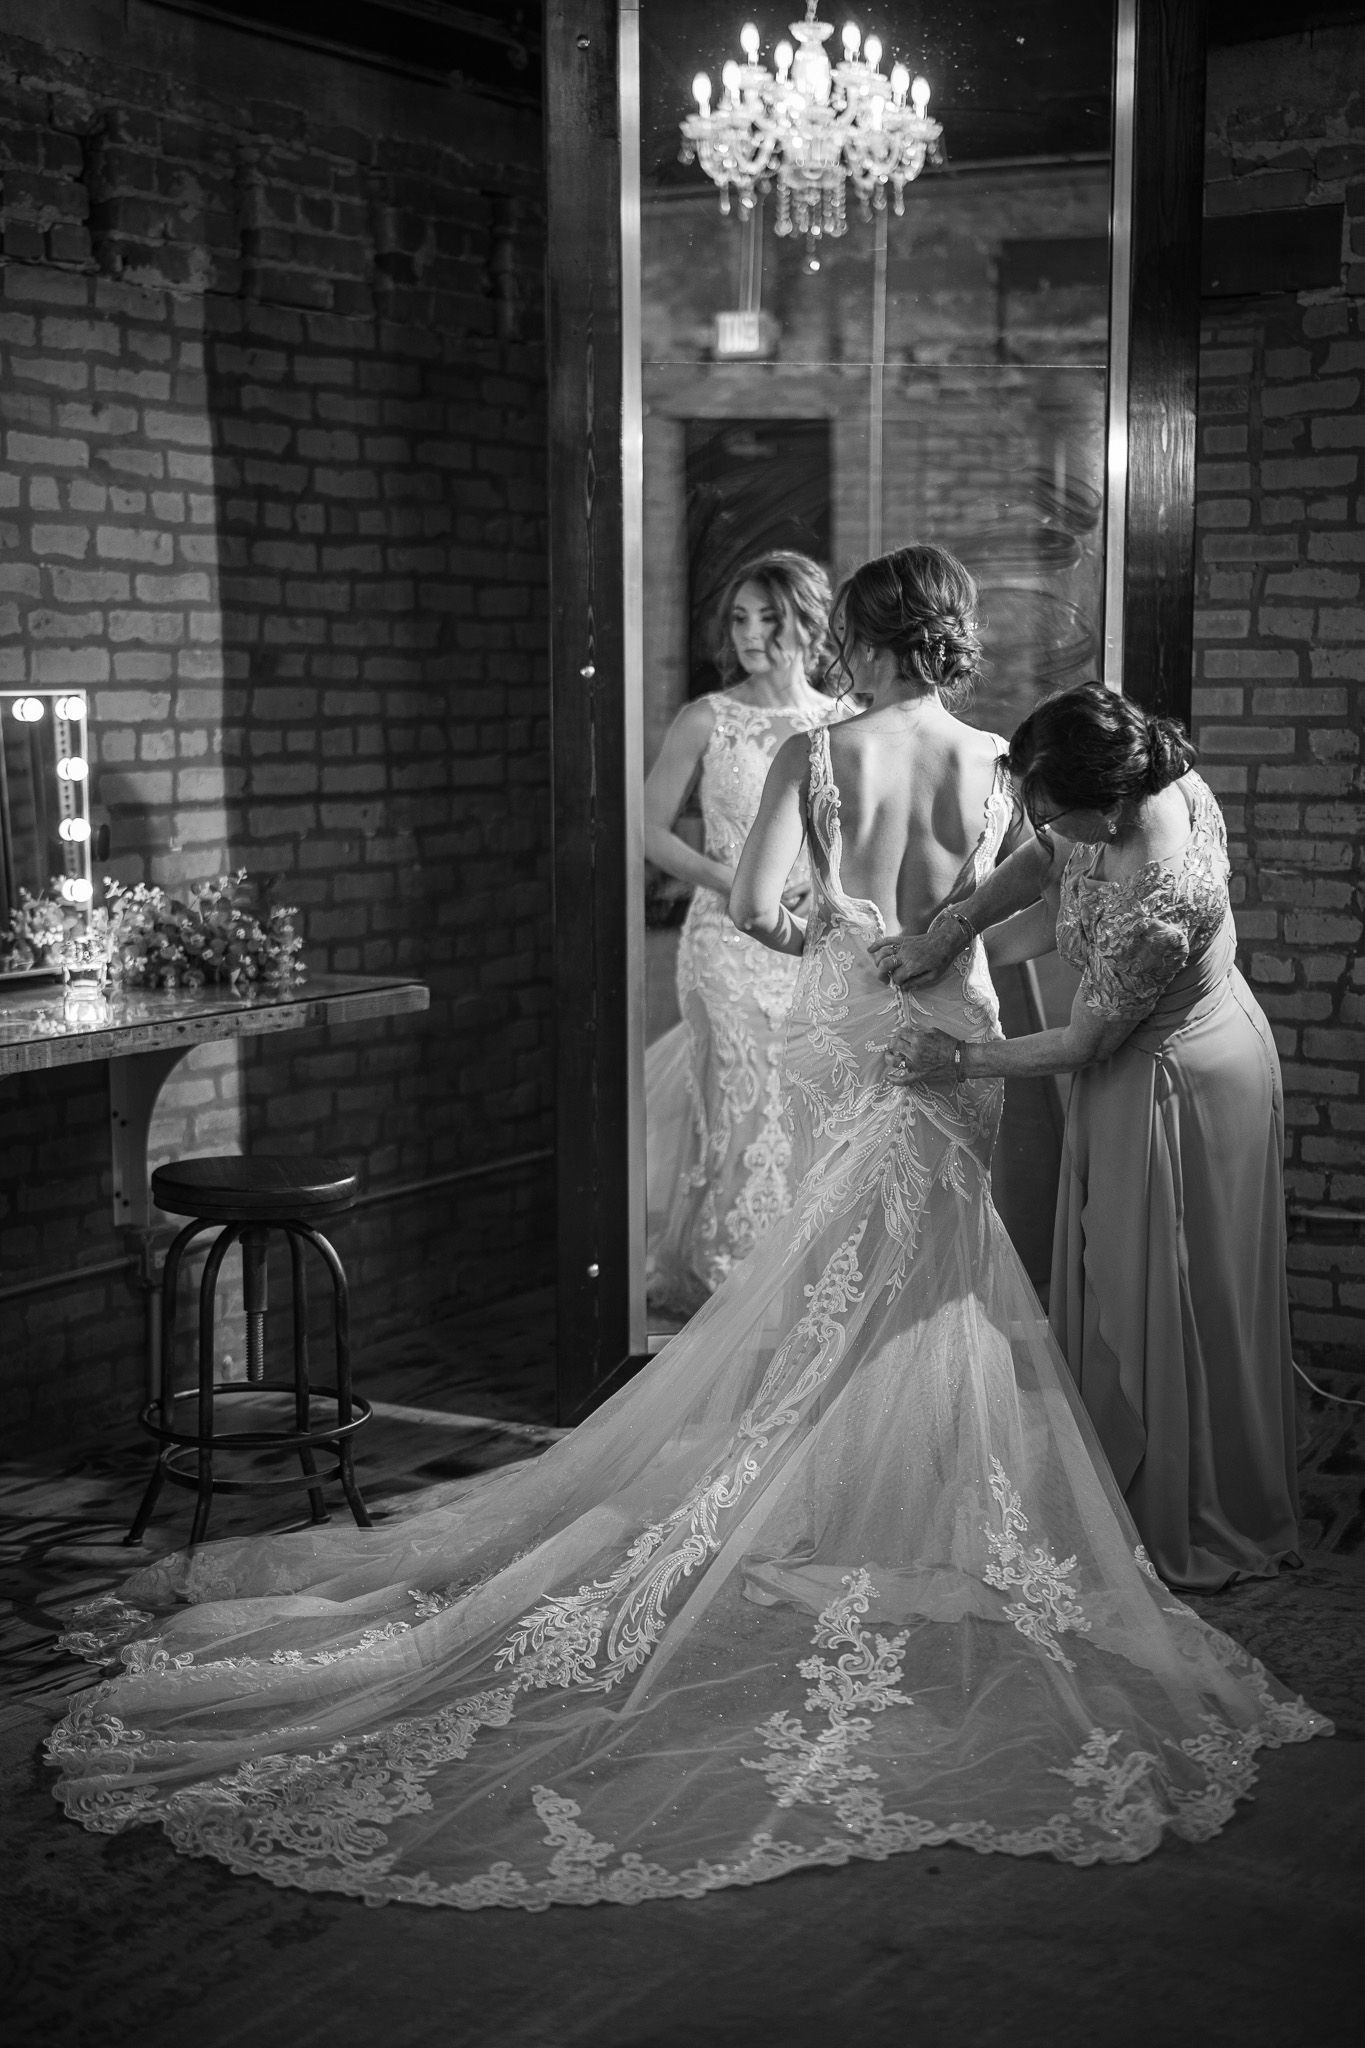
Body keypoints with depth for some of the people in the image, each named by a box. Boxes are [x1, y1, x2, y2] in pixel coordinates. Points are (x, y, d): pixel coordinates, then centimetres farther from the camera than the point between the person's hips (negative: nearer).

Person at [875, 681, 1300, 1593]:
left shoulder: (1155, 913, -39)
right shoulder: (1165, 779, -15)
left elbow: (1083, 1044, -23)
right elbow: (1046, 862, 3)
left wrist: (958, 1058, -11)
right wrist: (948, 934, -5)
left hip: (1176, 1095, -9)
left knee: (1169, 1305, 8)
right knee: (1125, 1287, 21)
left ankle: (1203, 1531, 27)